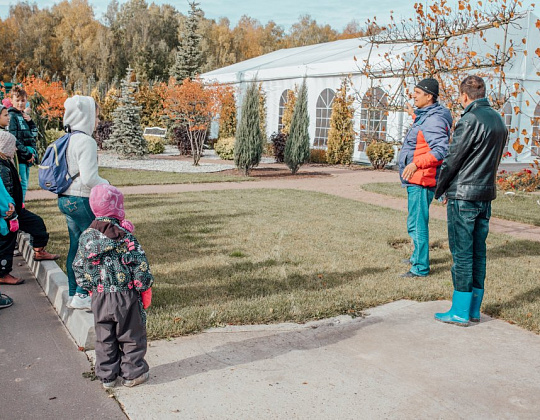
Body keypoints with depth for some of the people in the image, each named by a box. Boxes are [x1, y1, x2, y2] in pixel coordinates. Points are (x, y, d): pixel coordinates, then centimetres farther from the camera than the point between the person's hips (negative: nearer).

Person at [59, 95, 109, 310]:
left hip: (66, 199, 9)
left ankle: (73, 294, 24)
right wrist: (106, 185, -5)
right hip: (81, 200, -9)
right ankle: (82, 296, 3)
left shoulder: (67, 141, 11)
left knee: (76, 246, 15)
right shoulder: (86, 141, -17)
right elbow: (88, 178, -23)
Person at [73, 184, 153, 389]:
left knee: (104, 338, 16)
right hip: (126, 296, -4)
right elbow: (140, 265, -16)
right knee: (131, 336, 12)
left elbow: (78, 267, 4)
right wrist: (144, 287, -2)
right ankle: (133, 373, 22)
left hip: (99, 297, 4)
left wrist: (90, 287, 16)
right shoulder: (125, 235, -16)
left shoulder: (86, 237, -2)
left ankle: (107, 376, 25)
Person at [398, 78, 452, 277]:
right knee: (417, 221, 22)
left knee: (416, 224, -8)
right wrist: (414, 115, 44)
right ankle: (417, 257, 37)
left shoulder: (434, 119, -18)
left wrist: (417, 164, -40)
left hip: (422, 180, -11)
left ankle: (420, 268, -1)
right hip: (416, 178, 11)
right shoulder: (425, 116, 14)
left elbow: (440, 150, -30)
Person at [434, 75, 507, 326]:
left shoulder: (470, 121, -15)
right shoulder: (498, 120, 12)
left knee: (462, 253, -2)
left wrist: (440, 190, 1)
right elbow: (494, 159, 15)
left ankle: (460, 312, 4)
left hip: (463, 196, -8)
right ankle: (474, 309, 21)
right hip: (487, 194, 8)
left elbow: (452, 160, -11)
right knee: (478, 252, 13)